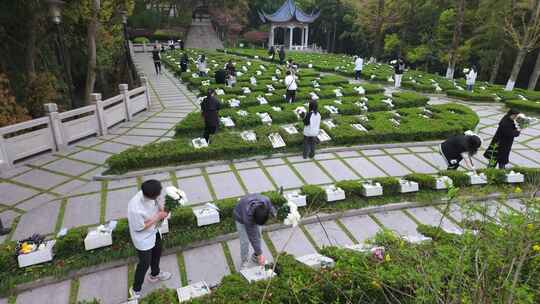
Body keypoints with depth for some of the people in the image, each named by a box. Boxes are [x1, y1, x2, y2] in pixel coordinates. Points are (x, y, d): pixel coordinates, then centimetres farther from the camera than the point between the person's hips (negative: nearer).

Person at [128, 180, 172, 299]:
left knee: (157, 253, 30)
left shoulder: (148, 194, -21)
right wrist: (158, 217, -26)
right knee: (144, 264, 14)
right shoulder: (135, 209, -42)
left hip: (154, 232, 8)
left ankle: (155, 274, 59)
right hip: (143, 239, -8)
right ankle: (135, 289, 41)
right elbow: (139, 228, -27)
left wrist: (161, 209, -16)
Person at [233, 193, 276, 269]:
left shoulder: (266, 201, -38)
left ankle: (255, 257, 30)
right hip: (241, 218, -4)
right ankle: (245, 261, 20)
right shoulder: (248, 215, -45)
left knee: (258, 236, 9)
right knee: (245, 241, -4)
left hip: (256, 215, 4)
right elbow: (252, 237, -35)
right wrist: (260, 254, -30)